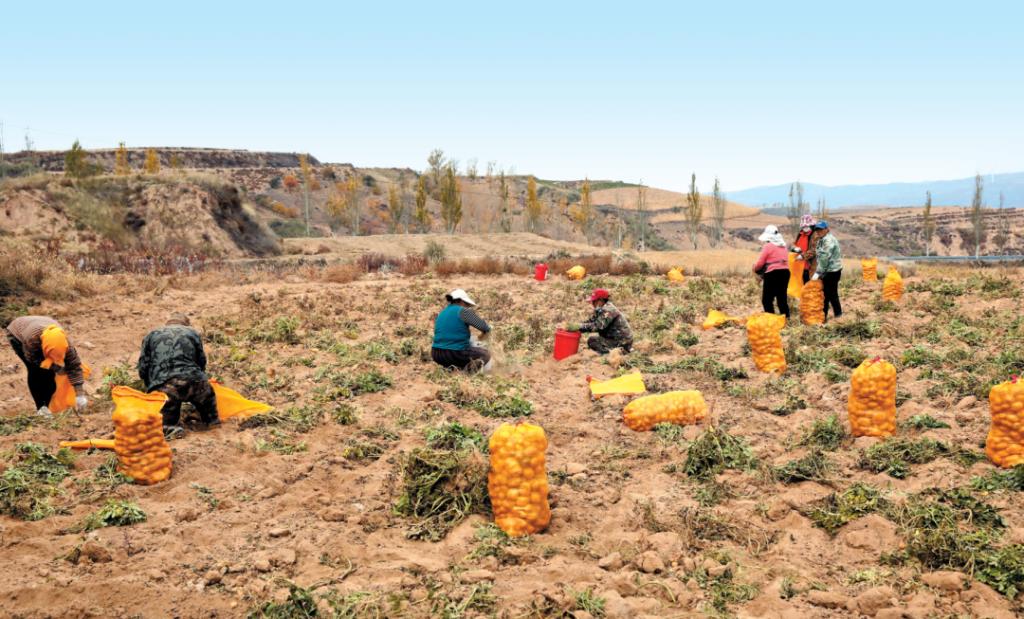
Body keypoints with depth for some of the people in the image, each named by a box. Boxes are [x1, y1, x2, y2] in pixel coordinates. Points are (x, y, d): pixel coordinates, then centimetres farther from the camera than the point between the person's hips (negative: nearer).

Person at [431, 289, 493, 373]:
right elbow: (484, 327, -9)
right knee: (486, 354, 17)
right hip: (456, 354, -7)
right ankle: (467, 369, -8)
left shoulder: (441, 314, 14)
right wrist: (485, 332, 15)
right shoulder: (463, 311, -7)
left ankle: (450, 367, 9)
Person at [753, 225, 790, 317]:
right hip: (785, 272, 7)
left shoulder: (767, 246, -8)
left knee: (767, 299, 0)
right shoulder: (783, 246, 14)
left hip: (773, 273, -7)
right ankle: (786, 317, 16)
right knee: (782, 297, 15)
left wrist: (755, 268, 13)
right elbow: (785, 260, 14)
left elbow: (760, 263, -8)